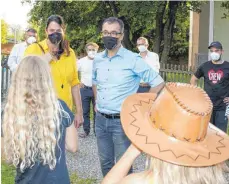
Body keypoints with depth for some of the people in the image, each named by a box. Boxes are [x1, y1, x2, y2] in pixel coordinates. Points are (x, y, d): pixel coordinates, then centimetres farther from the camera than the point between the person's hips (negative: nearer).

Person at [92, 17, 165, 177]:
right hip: (101, 119, 6)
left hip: (122, 120, -5)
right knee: (105, 162, 16)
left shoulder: (133, 59, -12)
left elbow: (158, 83, -8)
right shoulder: (97, 60, 5)